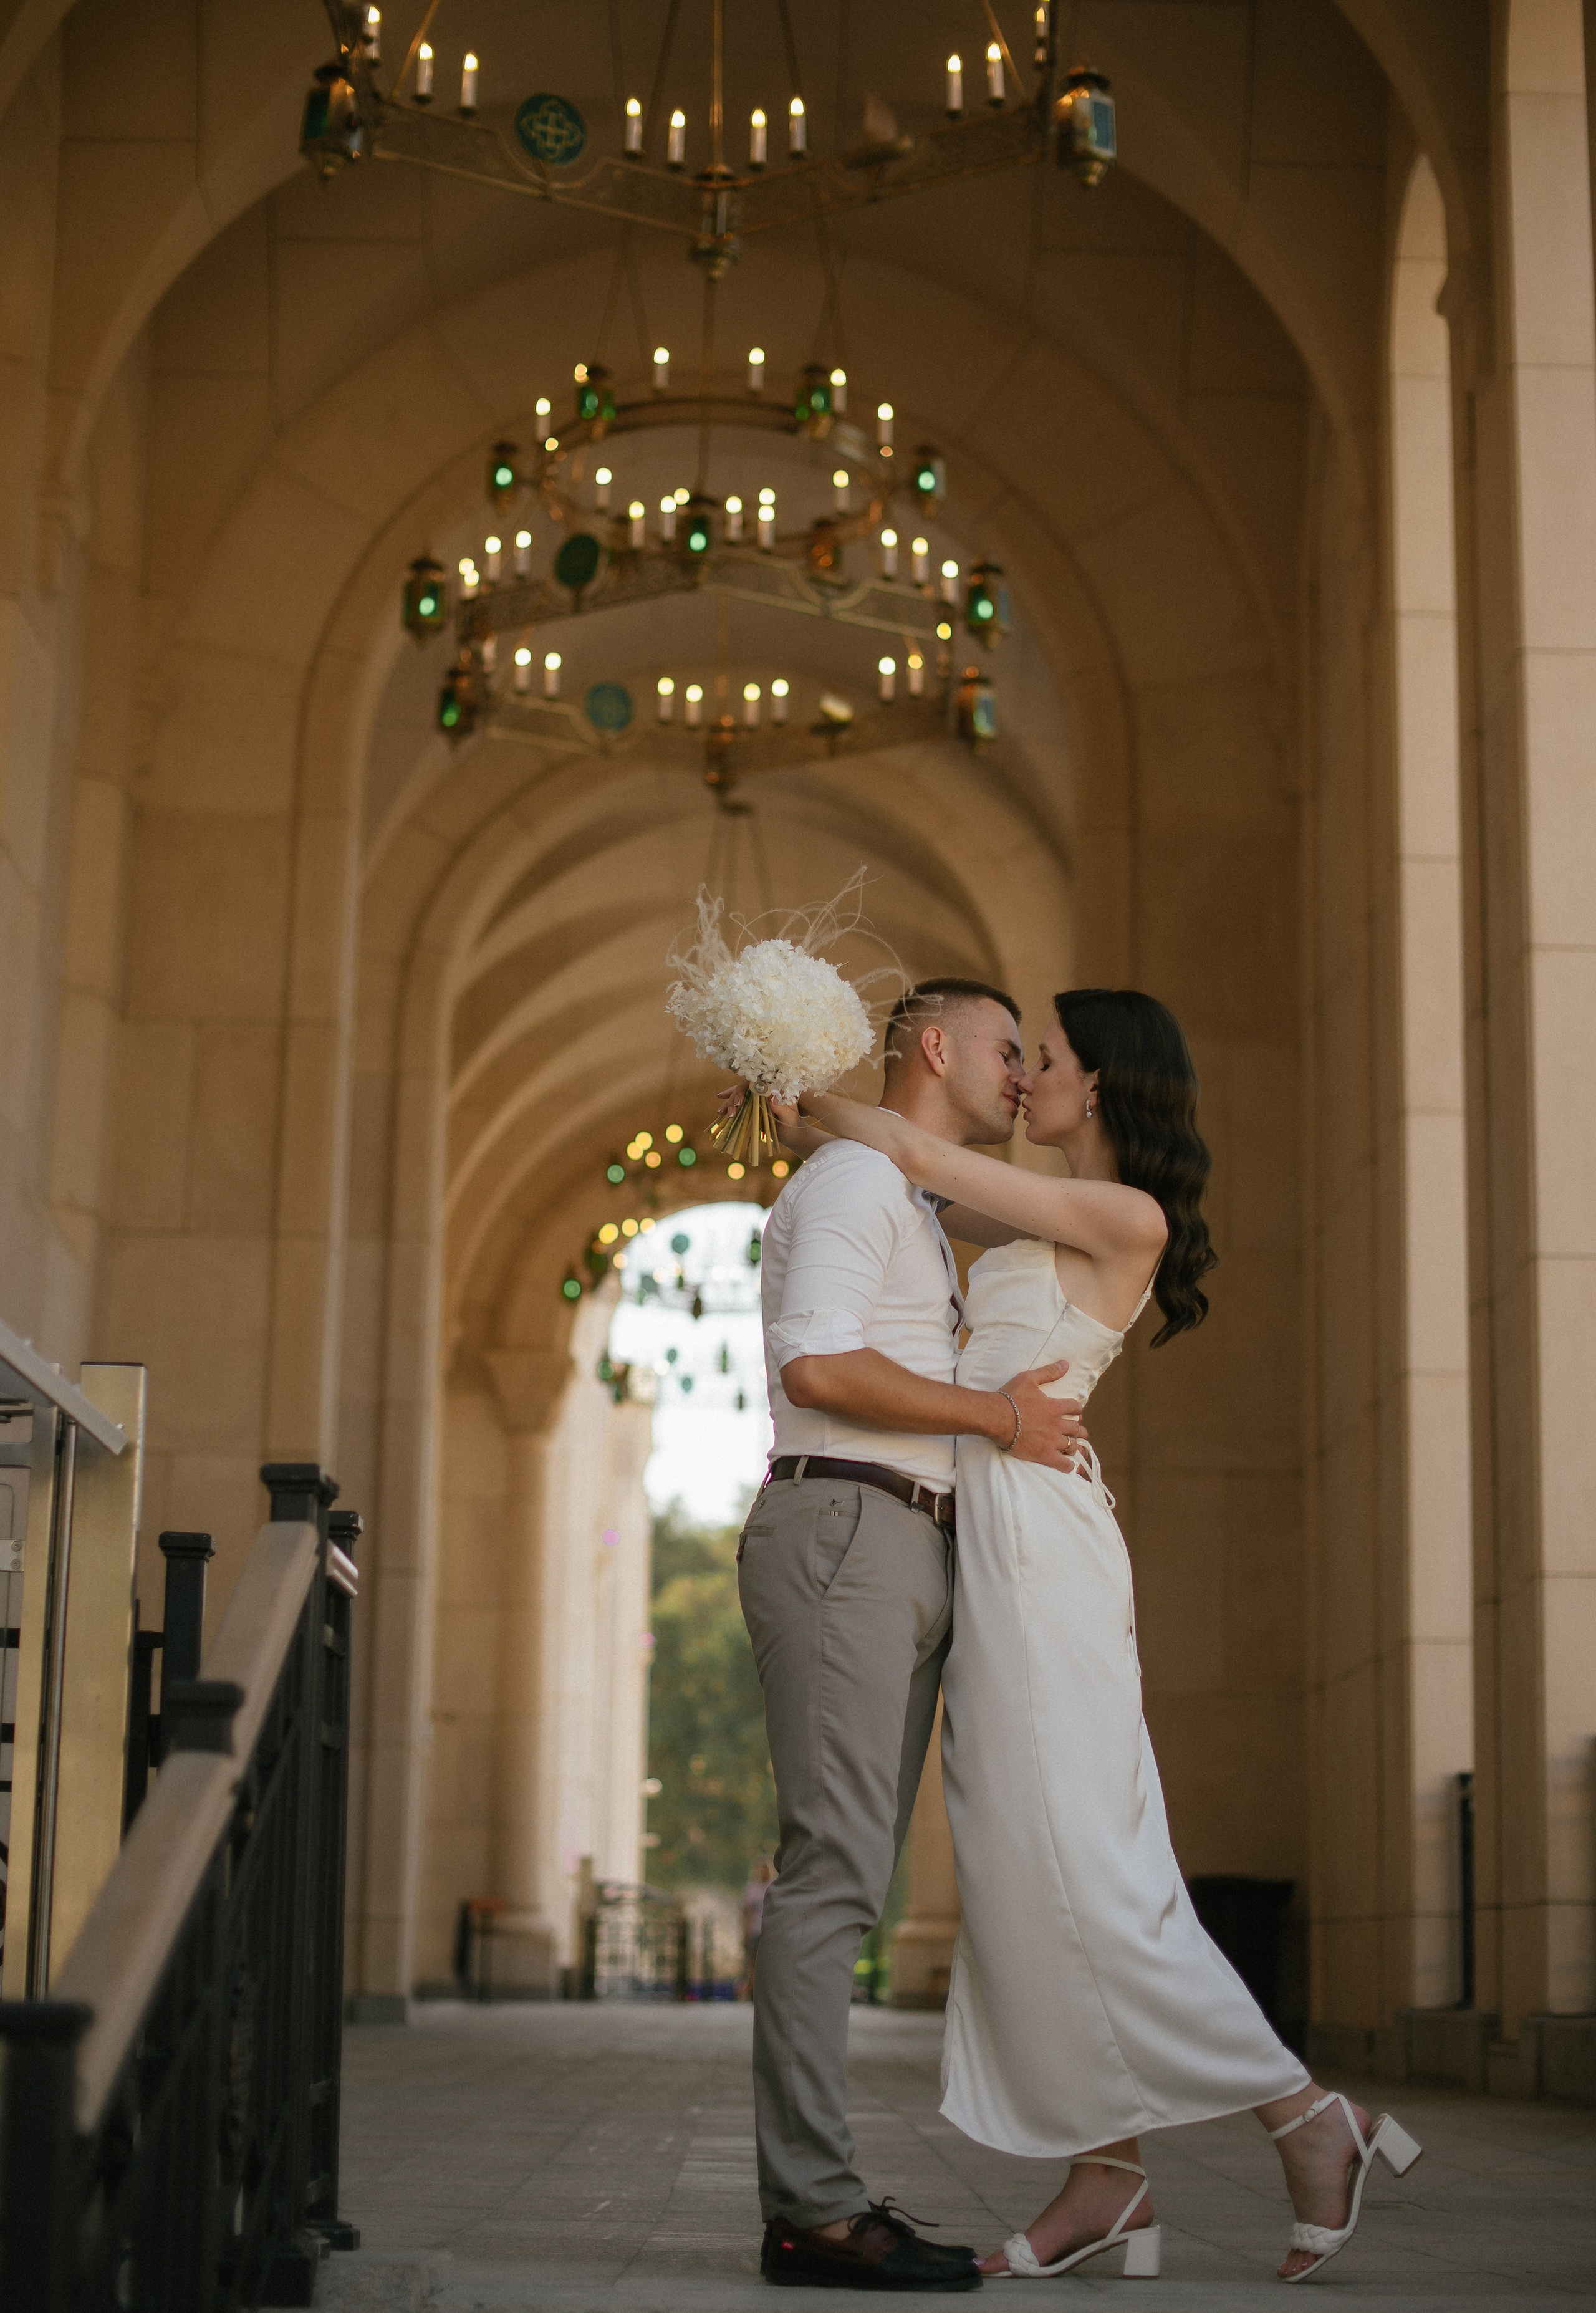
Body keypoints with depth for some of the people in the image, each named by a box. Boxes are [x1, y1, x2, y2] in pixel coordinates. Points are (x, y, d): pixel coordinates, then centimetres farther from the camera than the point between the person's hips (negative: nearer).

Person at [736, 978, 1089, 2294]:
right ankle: (817, 2210, -16)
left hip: (909, 1554, 10)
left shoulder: (921, 1219, 29)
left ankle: (809, 2194, 5)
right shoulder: (853, 1178, -2)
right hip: (841, 1530, -10)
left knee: (848, 1875, 5)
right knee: (835, 1870, -14)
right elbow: (815, 1362, -16)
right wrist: (996, 1415, -11)